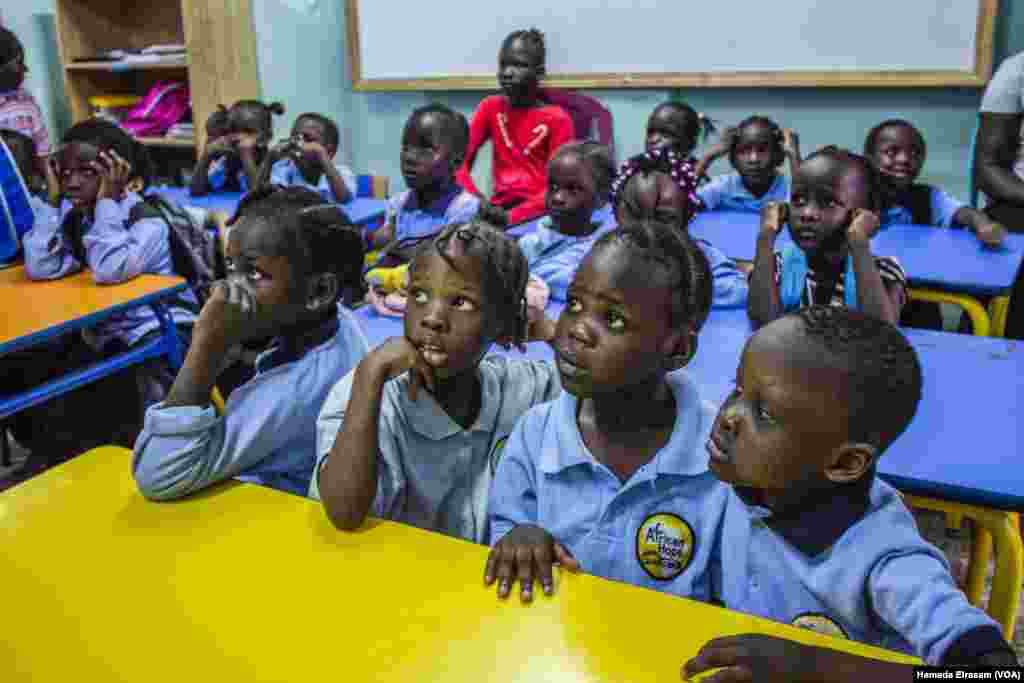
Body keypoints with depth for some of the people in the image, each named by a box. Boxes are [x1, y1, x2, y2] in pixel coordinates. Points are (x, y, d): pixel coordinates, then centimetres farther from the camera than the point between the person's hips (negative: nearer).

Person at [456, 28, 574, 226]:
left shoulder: (556, 118, -2)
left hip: (539, 210, -3)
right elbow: (461, 162, 3)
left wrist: (512, 216, -21)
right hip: (499, 208, 3)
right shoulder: (490, 108, 10)